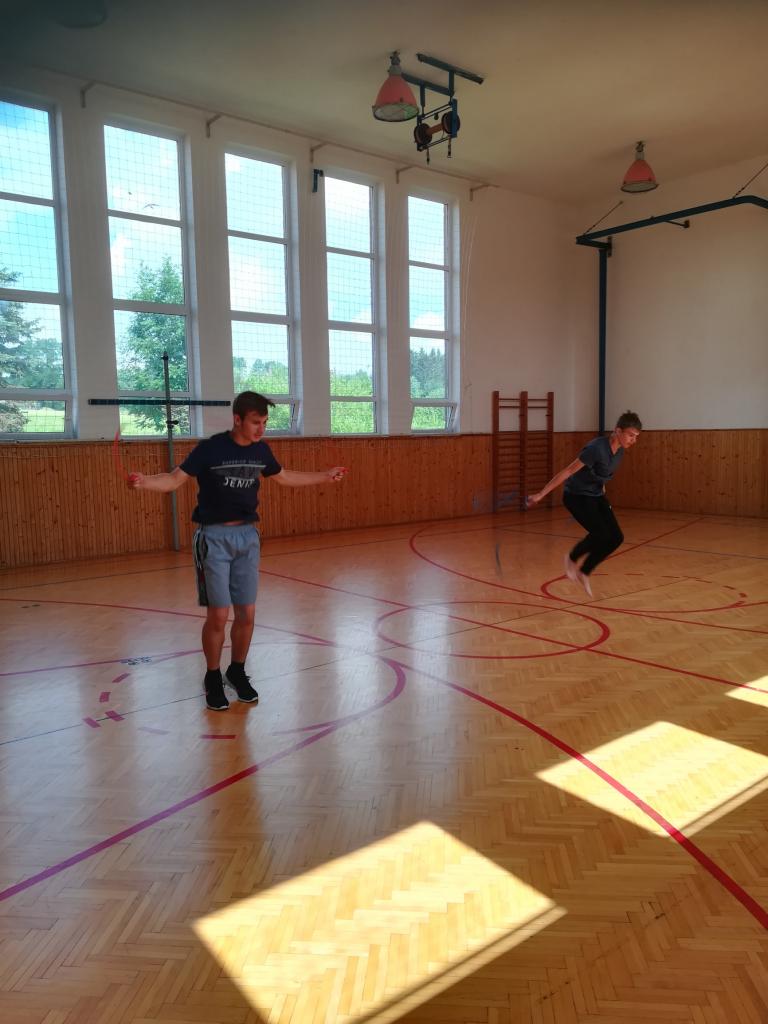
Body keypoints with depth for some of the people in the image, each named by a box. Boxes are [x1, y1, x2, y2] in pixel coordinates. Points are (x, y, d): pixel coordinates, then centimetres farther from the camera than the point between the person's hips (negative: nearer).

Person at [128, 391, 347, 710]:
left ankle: (237, 671, 28)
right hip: (214, 536, -4)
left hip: (248, 535, 5)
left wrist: (325, 476, 23)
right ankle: (213, 678, 18)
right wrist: (144, 482, -31)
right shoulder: (210, 448, -13)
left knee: (247, 613, 7)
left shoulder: (261, 450, 3)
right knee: (218, 615, -3)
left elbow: (284, 476, 20)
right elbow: (175, 479, -12)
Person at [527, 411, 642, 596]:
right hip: (576, 496, -8)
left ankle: (584, 572, 14)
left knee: (616, 537, -3)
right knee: (601, 534, -21)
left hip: (596, 496, 8)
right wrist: (540, 495, -23)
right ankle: (572, 557, 9)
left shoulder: (620, 450, -4)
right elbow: (567, 472, -25)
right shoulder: (597, 448, -28)